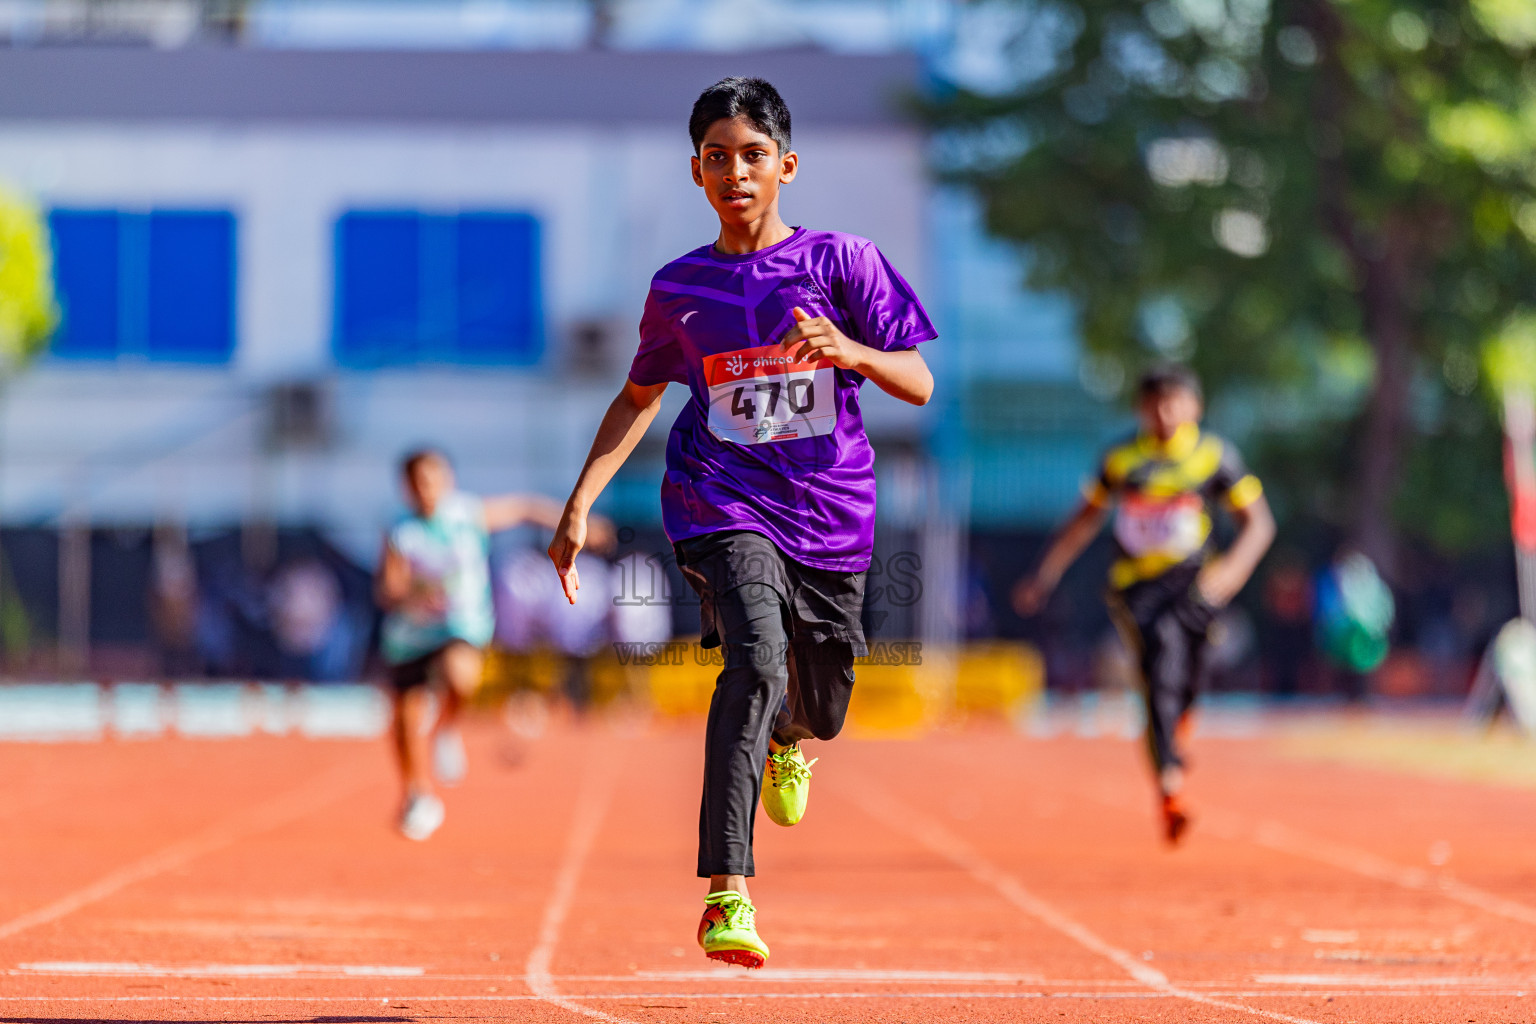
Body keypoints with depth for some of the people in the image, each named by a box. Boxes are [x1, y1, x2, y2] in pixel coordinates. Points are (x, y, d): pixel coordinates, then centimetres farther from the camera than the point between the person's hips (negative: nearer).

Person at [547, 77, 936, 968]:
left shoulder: (842, 261, -1)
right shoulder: (680, 287, 4)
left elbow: (920, 384, -5)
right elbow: (640, 398, 19)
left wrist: (847, 350, -25)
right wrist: (581, 505, 10)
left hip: (830, 514, 1)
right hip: (724, 503, -1)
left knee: (820, 712, 13)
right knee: (757, 654, -29)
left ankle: (787, 739, 57)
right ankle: (729, 896, -34)